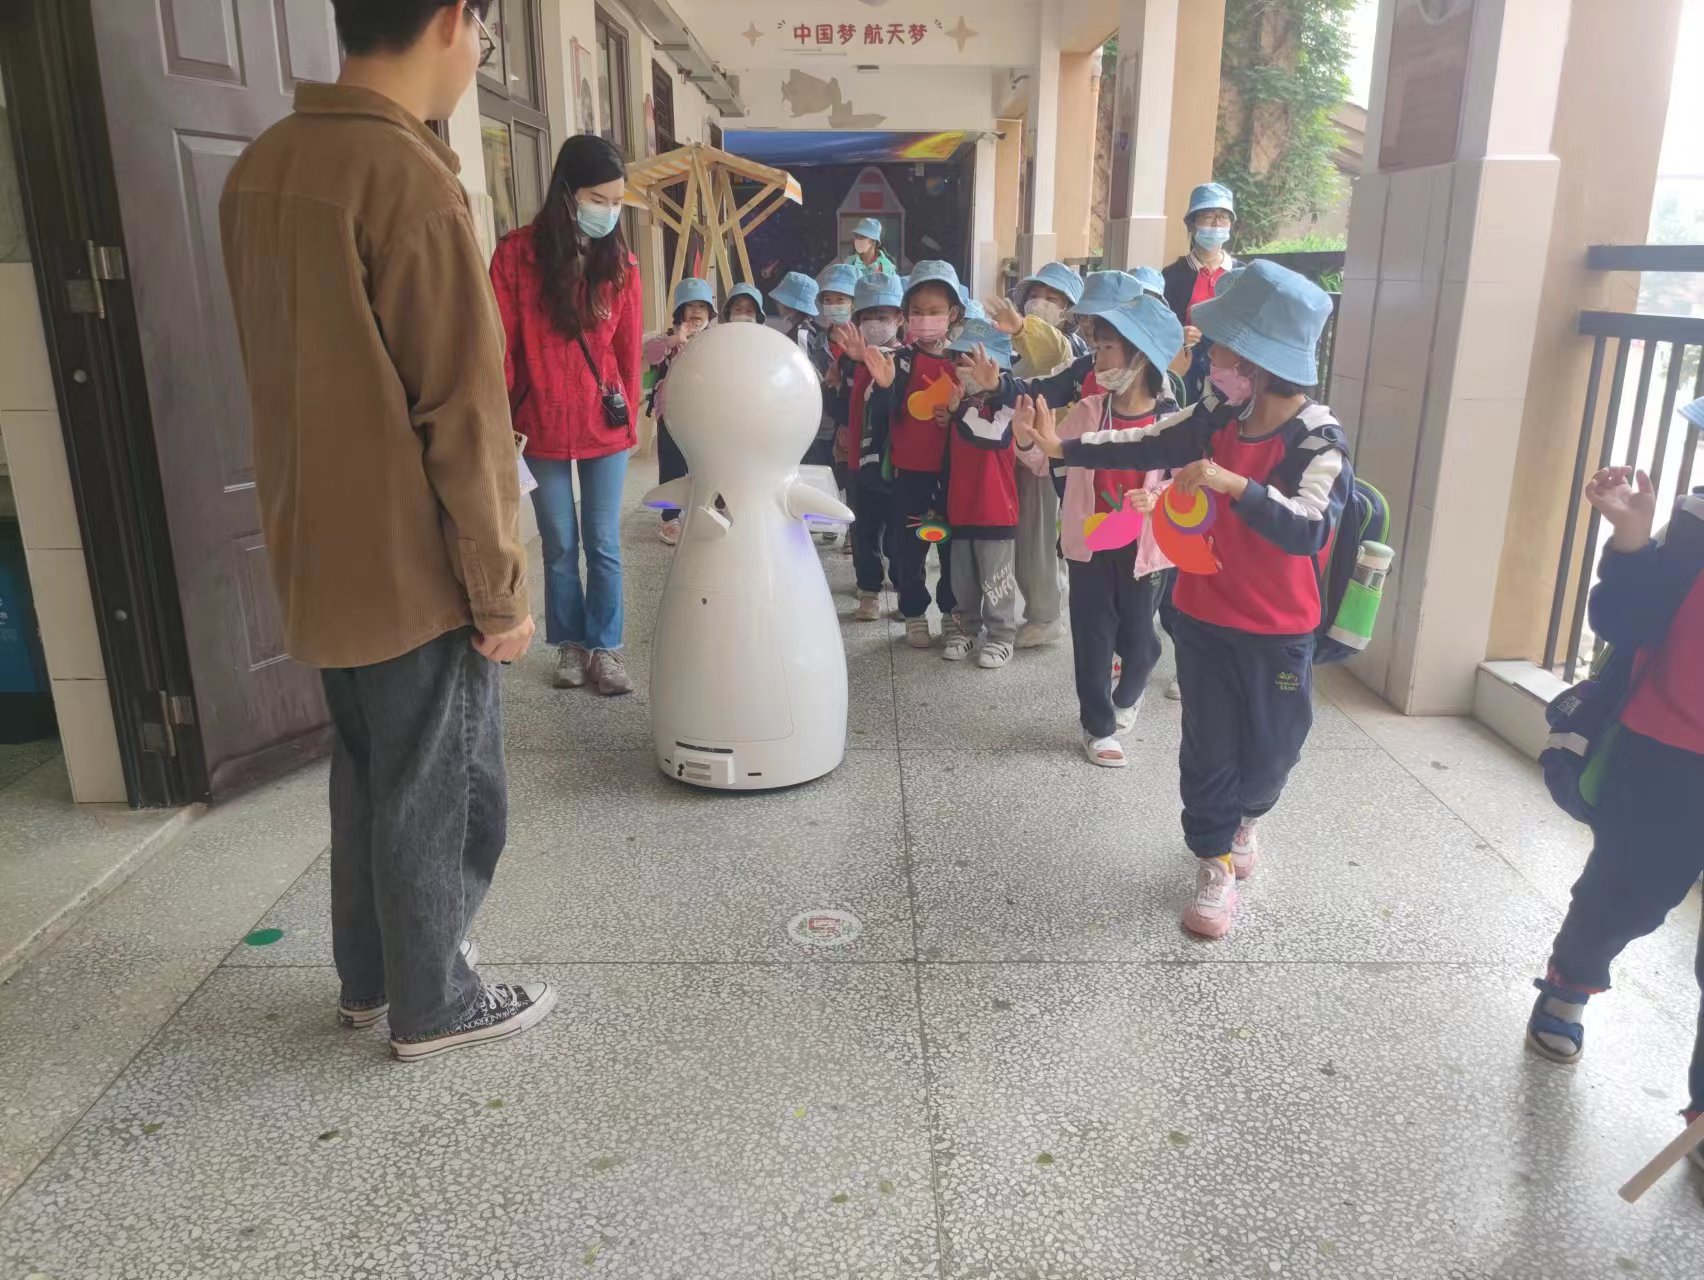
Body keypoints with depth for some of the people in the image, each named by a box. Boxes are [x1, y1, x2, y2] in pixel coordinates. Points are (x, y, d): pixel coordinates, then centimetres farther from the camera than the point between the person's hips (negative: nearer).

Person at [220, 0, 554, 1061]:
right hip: (415, 565, -8)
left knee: (368, 775, 21)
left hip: (322, 553, 8)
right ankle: (434, 1005, 26)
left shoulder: (262, 168, 6)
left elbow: (298, 375, 13)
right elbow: (463, 412, -20)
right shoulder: (409, 177, -20)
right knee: (439, 795, 8)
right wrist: (500, 585, -12)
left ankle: (370, 977, 37)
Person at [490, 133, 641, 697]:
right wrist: (503, 422, -3)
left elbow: (629, 350, 6)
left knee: (604, 544, 7)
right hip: (543, 428, -1)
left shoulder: (620, 261, 1)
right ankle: (571, 644, 25)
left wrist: (630, 417, 7)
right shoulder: (517, 254, -7)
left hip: (605, 426, 2)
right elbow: (501, 347, -4)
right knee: (560, 546, 10)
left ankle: (605, 647, 18)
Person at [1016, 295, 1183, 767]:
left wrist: (1158, 498, -25)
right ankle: (1098, 725, 24)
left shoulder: (1172, 421, -9)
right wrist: (1026, 439, -18)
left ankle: (1127, 696, 45)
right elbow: (1046, 462, 2)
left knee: (1138, 636, 12)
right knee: (1093, 636, 6)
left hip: (1144, 547, -1)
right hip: (1090, 542, 1)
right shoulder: (1088, 411, -3)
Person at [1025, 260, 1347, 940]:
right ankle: (1215, 865, 24)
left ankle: (1246, 814, 45)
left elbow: (1307, 529, -32)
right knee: (1207, 747, 8)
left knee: (1270, 750, 12)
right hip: (1203, 617, 3)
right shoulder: (1217, 418, -4)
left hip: (1277, 631, -3)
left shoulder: (1319, 441, -19)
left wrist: (1233, 484, -43)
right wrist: (1062, 447, -5)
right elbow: (1145, 446, 3)